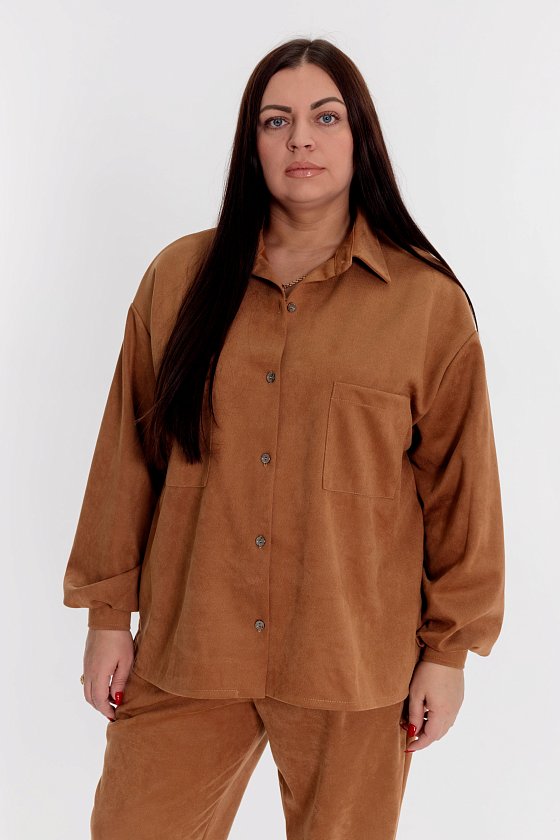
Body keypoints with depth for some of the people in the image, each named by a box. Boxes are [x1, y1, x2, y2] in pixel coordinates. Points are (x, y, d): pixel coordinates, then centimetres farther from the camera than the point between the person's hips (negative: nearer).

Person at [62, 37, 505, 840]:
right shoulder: (181, 277, 1)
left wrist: (449, 651, 3)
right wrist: (108, 616, 5)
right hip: (185, 648, 2)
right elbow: (130, 454, 4)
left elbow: (460, 485, 0)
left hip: (354, 664, -1)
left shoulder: (430, 303, -4)